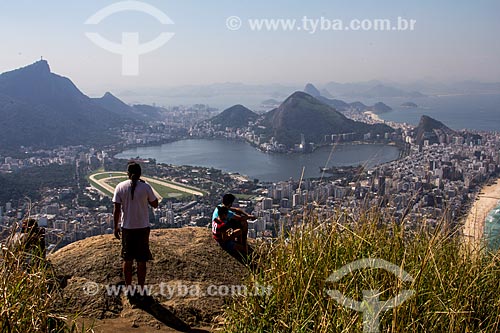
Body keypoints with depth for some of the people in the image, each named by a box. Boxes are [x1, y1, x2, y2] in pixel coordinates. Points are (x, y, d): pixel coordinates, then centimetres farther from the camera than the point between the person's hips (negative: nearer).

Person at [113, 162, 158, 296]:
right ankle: (140, 289, 16)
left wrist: (116, 227, 6)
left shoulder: (120, 187, -6)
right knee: (141, 261, 9)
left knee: (127, 260, 15)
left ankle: (128, 288, 24)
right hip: (142, 228, -1)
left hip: (127, 228, 1)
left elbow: (116, 209, -5)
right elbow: (155, 204, 2)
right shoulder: (145, 187, -9)